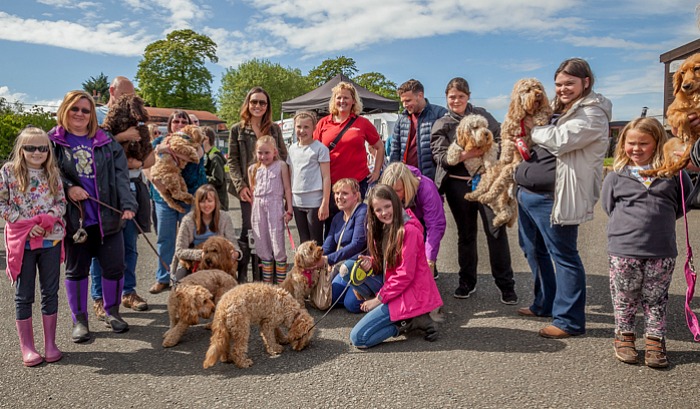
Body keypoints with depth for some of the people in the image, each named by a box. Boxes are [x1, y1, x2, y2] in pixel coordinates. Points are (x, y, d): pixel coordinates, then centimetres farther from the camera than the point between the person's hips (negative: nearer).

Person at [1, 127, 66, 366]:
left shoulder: (52, 173, 5)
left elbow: (61, 203, 6)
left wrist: (47, 220, -12)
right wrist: (27, 223, -13)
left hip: (51, 239, 2)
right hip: (22, 241, -2)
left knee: (51, 293, 8)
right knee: (24, 295, 6)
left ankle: (50, 344, 19)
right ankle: (27, 347, 17)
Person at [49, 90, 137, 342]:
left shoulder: (106, 141, 6)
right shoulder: (52, 141, 2)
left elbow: (120, 175, 0)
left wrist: (127, 204, -12)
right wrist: (67, 188, -18)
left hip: (108, 217, 2)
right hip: (74, 218, -1)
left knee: (114, 266, 6)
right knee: (76, 270, 10)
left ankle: (112, 312, 26)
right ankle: (79, 320, 24)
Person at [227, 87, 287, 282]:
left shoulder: (274, 129, 10)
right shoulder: (237, 130, 5)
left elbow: (283, 156, 11)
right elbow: (232, 161, 3)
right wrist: (241, 185, -8)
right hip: (248, 189, -2)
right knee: (246, 232, -1)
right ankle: (241, 276, 11)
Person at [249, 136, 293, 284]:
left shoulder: (281, 165, -1)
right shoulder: (253, 169, 11)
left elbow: (287, 188, -1)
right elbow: (252, 191, 15)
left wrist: (289, 209, -6)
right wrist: (252, 212, 10)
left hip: (275, 206, -4)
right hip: (258, 208, 5)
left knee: (278, 246, -4)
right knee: (263, 248, 10)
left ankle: (281, 282, 8)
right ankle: (267, 282, 21)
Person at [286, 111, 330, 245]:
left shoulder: (320, 148, -5)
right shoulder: (292, 148, 11)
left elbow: (326, 177, -8)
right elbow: (290, 176, 15)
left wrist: (325, 203, -13)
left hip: (314, 202, -5)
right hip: (297, 202, 5)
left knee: (316, 242, 2)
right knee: (303, 241, 14)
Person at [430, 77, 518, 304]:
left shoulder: (481, 115, 10)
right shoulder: (441, 125, 5)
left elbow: (501, 136, 10)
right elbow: (440, 156, -6)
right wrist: (466, 154, -20)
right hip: (459, 185, 0)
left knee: (496, 230, -5)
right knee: (465, 234, 11)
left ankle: (506, 284, 6)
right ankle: (467, 281, 24)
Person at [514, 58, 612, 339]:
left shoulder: (593, 114, -7)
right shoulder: (555, 109, 18)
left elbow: (560, 139, -23)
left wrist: (532, 128, -6)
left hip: (552, 199, -9)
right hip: (528, 193, 9)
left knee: (563, 256, 0)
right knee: (534, 251, 18)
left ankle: (569, 321, 10)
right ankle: (544, 304, 36)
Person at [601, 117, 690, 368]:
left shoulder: (672, 172, 0)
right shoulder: (616, 175, 0)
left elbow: (686, 200, 11)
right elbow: (609, 206, 7)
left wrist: (662, 221, 6)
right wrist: (629, 224, 2)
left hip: (661, 251, 1)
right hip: (623, 250, 0)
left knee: (656, 300, 12)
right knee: (624, 298, 11)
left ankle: (655, 340, 26)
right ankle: (624, 337, 28)